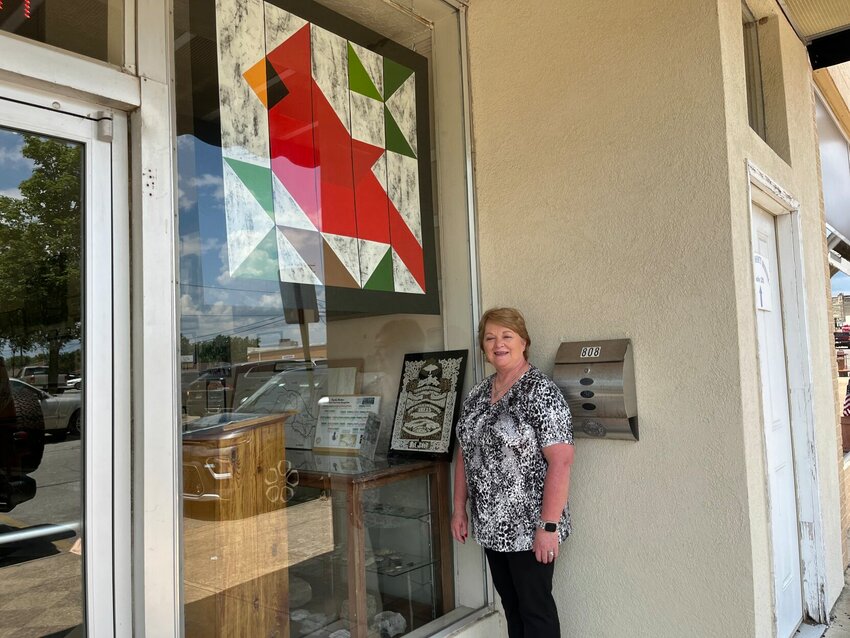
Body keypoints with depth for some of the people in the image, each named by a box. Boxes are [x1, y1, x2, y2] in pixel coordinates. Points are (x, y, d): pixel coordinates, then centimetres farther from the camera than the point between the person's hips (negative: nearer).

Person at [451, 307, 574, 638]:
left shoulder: (541, 391, -16)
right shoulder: (477, 393, 6)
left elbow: (561, 460, -21)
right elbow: (466, 452, 12)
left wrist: (549, 525, -22)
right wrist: (459, 509, 10)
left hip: (529, 526, -6)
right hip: (491, 525, 7)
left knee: (535, 608, 8)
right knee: (511, 604, 20)